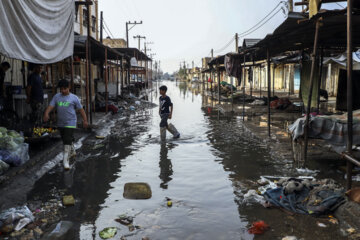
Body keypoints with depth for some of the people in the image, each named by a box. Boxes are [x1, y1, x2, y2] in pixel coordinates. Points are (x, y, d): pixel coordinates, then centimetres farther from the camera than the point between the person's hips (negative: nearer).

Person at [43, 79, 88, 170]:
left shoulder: (74, 98, -5)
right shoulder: (56, 97, 5)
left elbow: (81, 109, -1)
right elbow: (51, 106, -4)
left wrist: (85, 120, -1)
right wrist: (46, 113, -23)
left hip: (70, 123, -5)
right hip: (60, 123, 5)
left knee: (67, 140, -14)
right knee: (65, 139, 21)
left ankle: (65, 160, -14)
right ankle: (72, 152, 46)